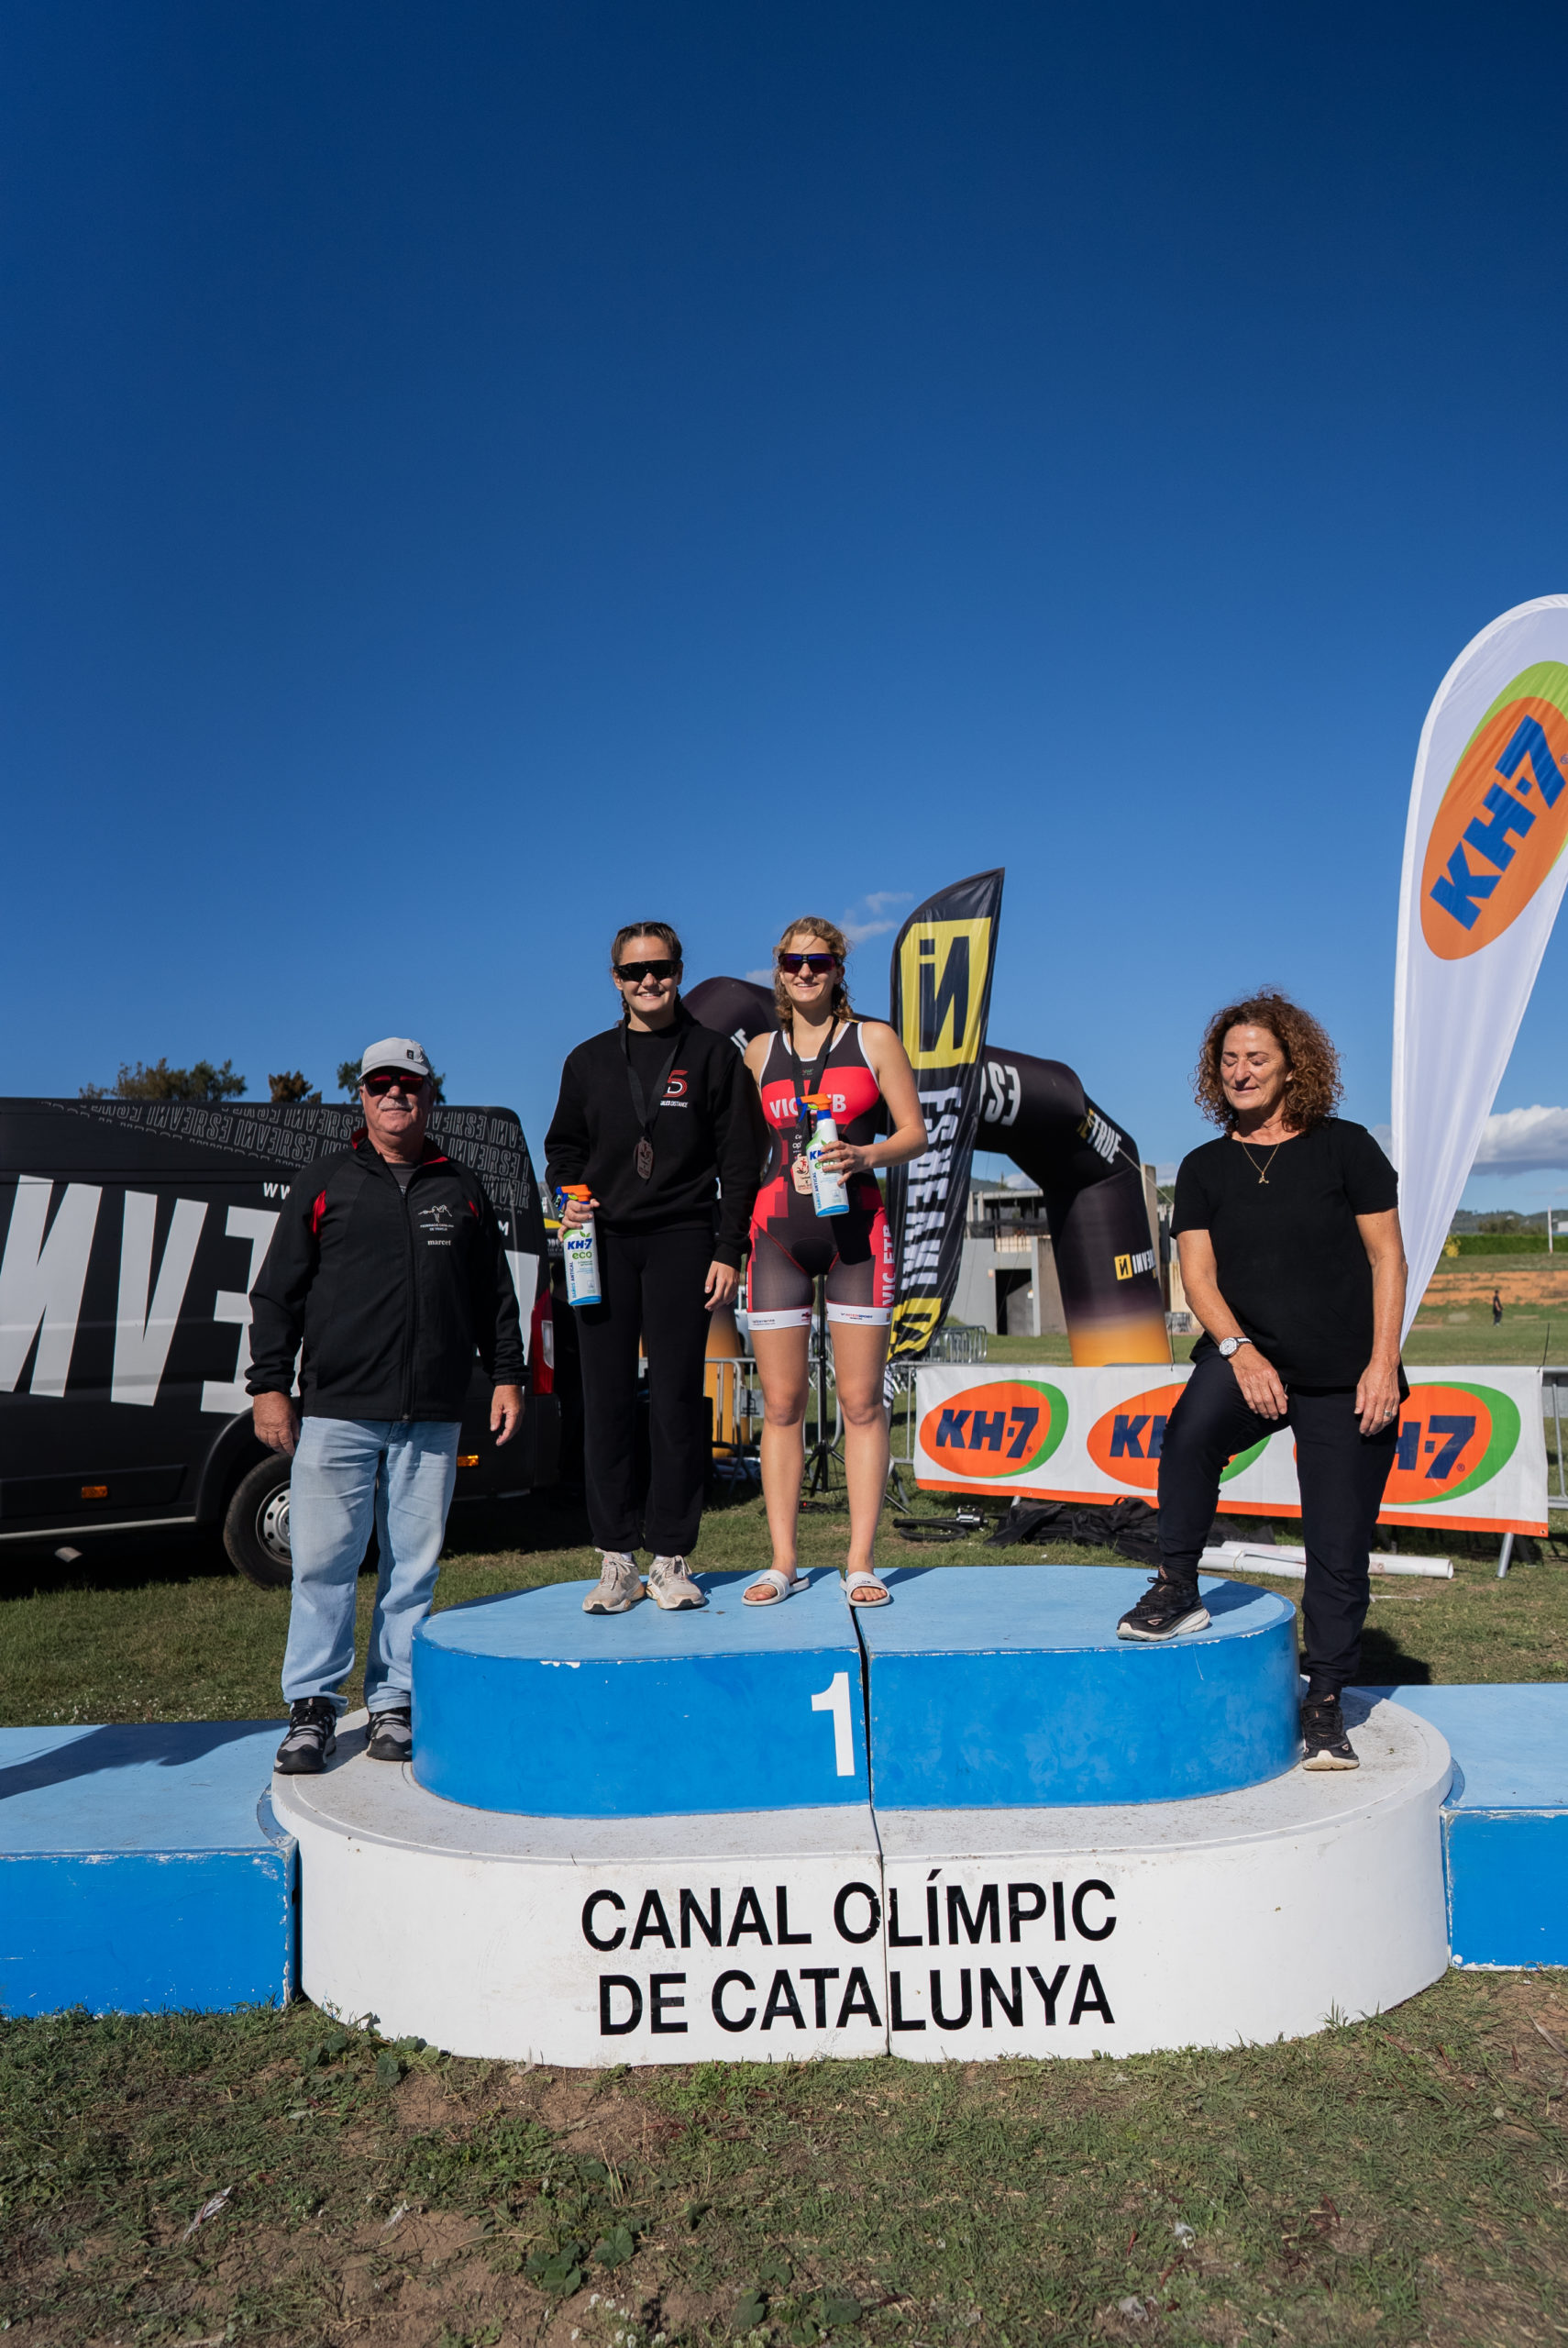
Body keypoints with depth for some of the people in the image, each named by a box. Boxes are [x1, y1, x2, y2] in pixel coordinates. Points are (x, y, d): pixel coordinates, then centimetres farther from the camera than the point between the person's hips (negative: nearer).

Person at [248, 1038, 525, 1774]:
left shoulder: (461, 1190, 14)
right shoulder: (323, 1184, 8)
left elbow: (494, 1296, 18)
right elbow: (276, 1293, 6)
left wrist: (507, 1376, 11)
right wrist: (269, 1385, -1)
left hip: (432, 1419, 2)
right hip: (336, 1413, -2)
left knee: (414, 1566, 5)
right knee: (323, 1563, 0)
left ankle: (393, 1704, 17)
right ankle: (313, 1708, 13)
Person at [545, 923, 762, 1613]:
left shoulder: (713, 1055, 6)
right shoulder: (589, 1060, 13)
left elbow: (739, 1162, 3)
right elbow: (564, 1147, 20)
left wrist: (727, 1251, -4)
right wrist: (569, 1197, -2)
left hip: (682, 1241, -2)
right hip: (603, 1243, 3)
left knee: (676, 1399, -2)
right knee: (607, 1399, 2)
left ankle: (671, 1560, 8)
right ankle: (616, 1561, 10)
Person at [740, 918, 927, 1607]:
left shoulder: (874, 1040, 6)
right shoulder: (759, 1051, 13)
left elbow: (914, 1134, 3)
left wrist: (863, 1156, -17)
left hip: (855, 1228, -2)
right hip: (778, 1230, 2)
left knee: (861, 1402, -2)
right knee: (781, 1403, 2)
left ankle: (861, 1562, 6)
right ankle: (782, 1561, 10)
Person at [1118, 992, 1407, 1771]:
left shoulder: (1345, 1147, 2)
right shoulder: (1204, 1169, 8)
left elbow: (1386, 1256, 1)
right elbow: (1198, 1272, 1)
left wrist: (1383, 1362, -8)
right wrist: (1239, 1350, -16)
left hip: (1345, 1377, -1)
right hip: (1249, 1359, 1)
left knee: (1338, 1549, 2)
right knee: (1190, 1431, -32)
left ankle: (1324, 1703, 19)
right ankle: (1177, 1590, -13)